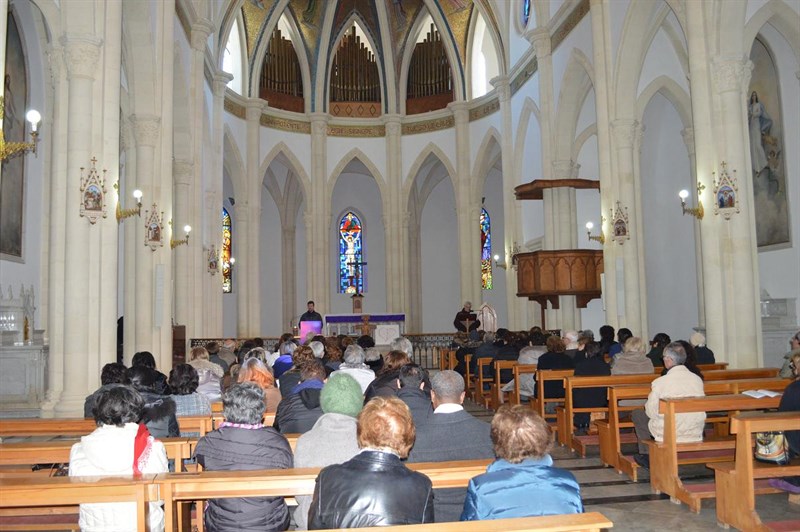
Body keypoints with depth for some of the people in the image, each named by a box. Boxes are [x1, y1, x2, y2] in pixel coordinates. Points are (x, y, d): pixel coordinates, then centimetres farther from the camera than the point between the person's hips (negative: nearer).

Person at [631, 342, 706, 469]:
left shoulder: (660, 382, -17)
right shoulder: (698, 379, -4)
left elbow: (651, 412, -8)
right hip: (695, 434, 5)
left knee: (636, 414, 18)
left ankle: (646, 456, 27)